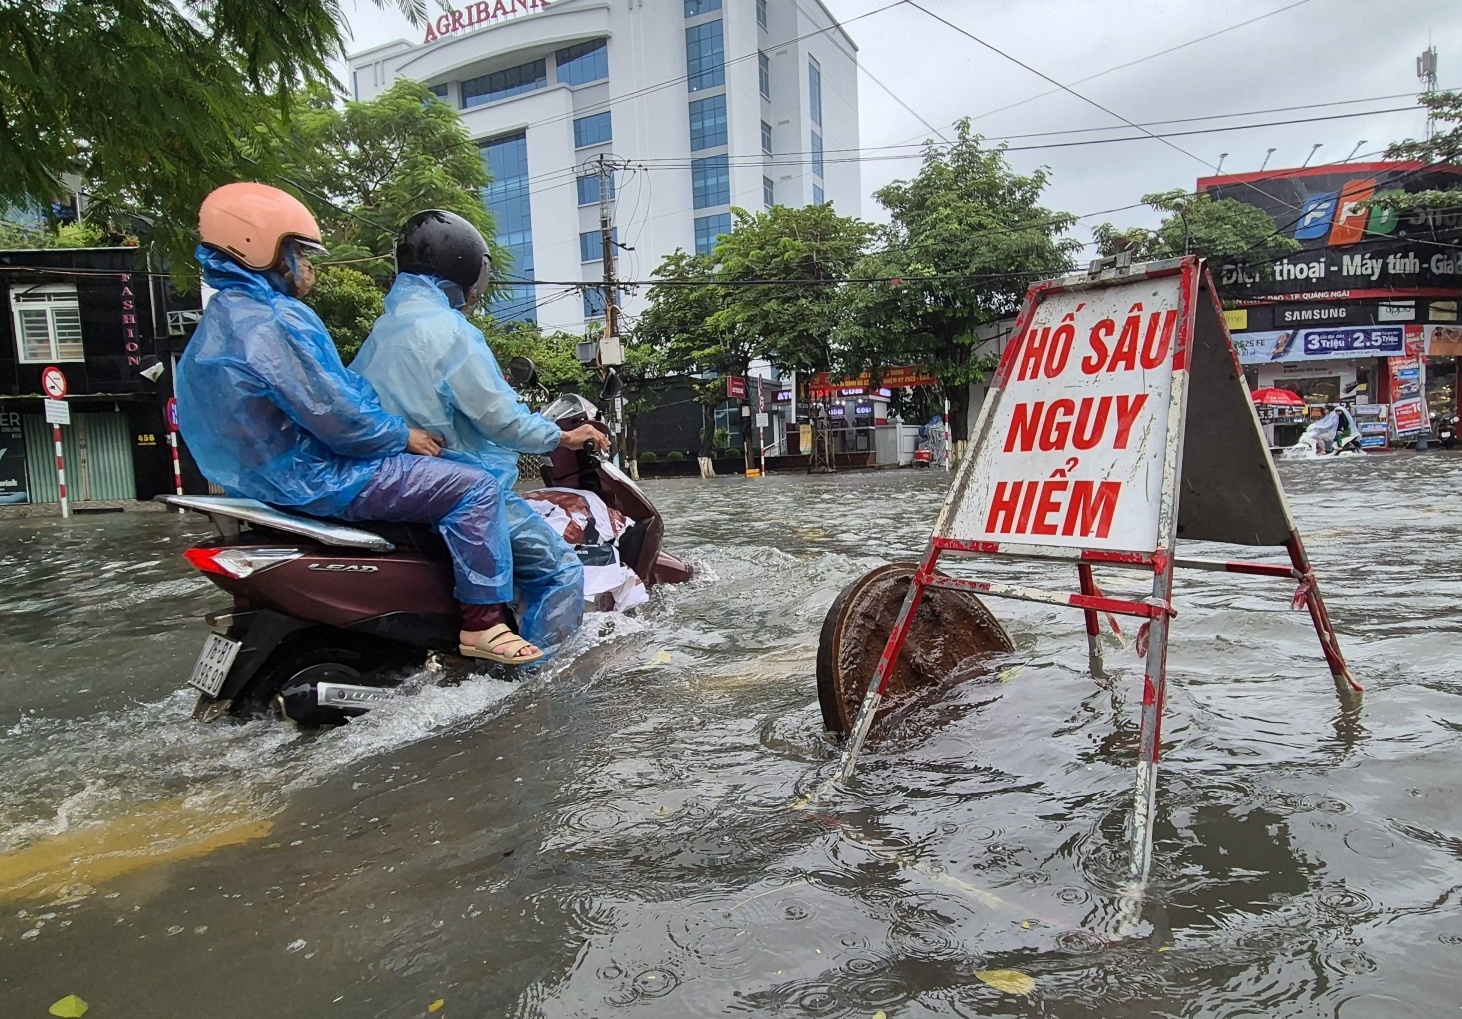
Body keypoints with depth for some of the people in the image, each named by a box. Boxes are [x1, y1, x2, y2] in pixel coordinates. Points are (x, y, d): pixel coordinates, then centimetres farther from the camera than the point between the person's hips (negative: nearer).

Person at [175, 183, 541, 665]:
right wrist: (403, 436, -7)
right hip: (316, 480, -11)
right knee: (475, 487, -12)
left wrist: (395, 431, 17)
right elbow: (337, 417, -23)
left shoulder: (223, 318, 15)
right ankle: (482, 622, -7)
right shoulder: (276, 321, -20)